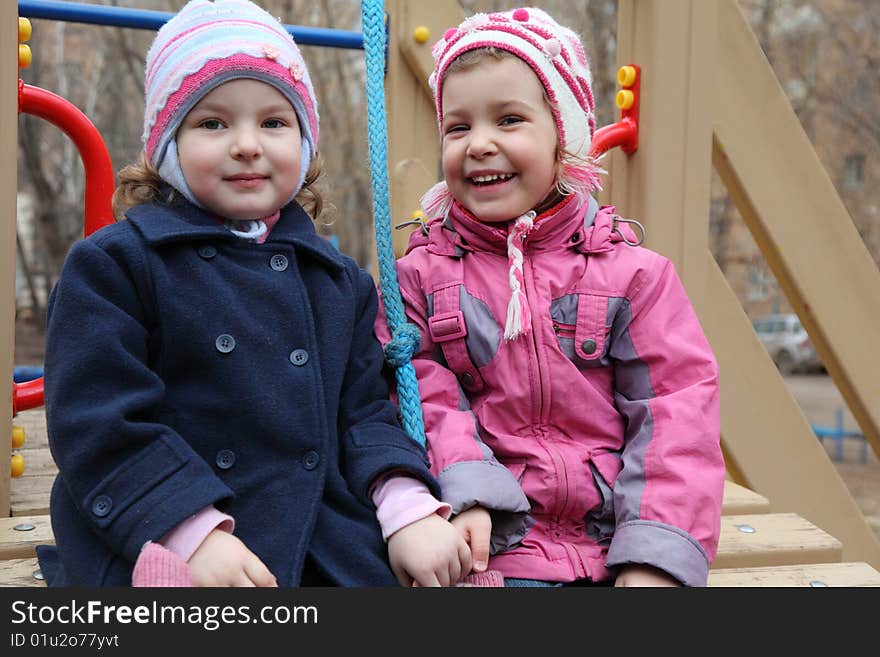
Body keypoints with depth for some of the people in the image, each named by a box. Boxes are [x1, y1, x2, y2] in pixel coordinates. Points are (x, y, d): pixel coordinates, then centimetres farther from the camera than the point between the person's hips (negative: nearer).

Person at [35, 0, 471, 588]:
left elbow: (364, 409, 12)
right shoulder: (114, 264, -2)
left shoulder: (340, 279, 13)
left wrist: (408, 508, -5)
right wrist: (194, 532, -18)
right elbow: (97, 421, -9)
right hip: (162, 554, -4)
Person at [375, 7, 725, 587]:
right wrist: (465, 497, -17)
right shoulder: (419, 275, 6)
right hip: (488, 548, -1)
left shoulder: (631, 272, 4)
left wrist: (656, 556, -10)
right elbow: (426, 402, 0)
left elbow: (674, 413, -1)